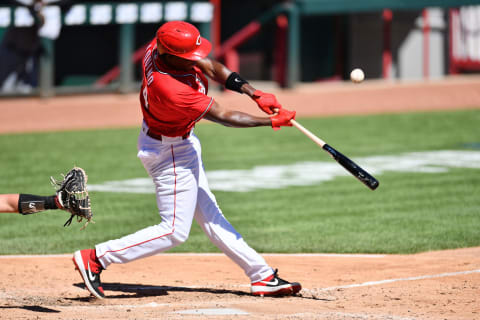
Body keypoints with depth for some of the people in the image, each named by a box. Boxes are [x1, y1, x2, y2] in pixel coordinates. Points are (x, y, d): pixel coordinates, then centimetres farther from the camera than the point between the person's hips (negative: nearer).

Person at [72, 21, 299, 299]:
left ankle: (263, 276, 24)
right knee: (175, 231, -2)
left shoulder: (159, 48, -17)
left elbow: (211, 67, -6)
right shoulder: (171, 90, -39)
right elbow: (222, 116, -28)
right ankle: (95, 258, 1)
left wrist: (254, 93, -15)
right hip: (171, 153, -10)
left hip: (182, 143, 10)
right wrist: (272, 122, -22)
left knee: (209, 216, 16)